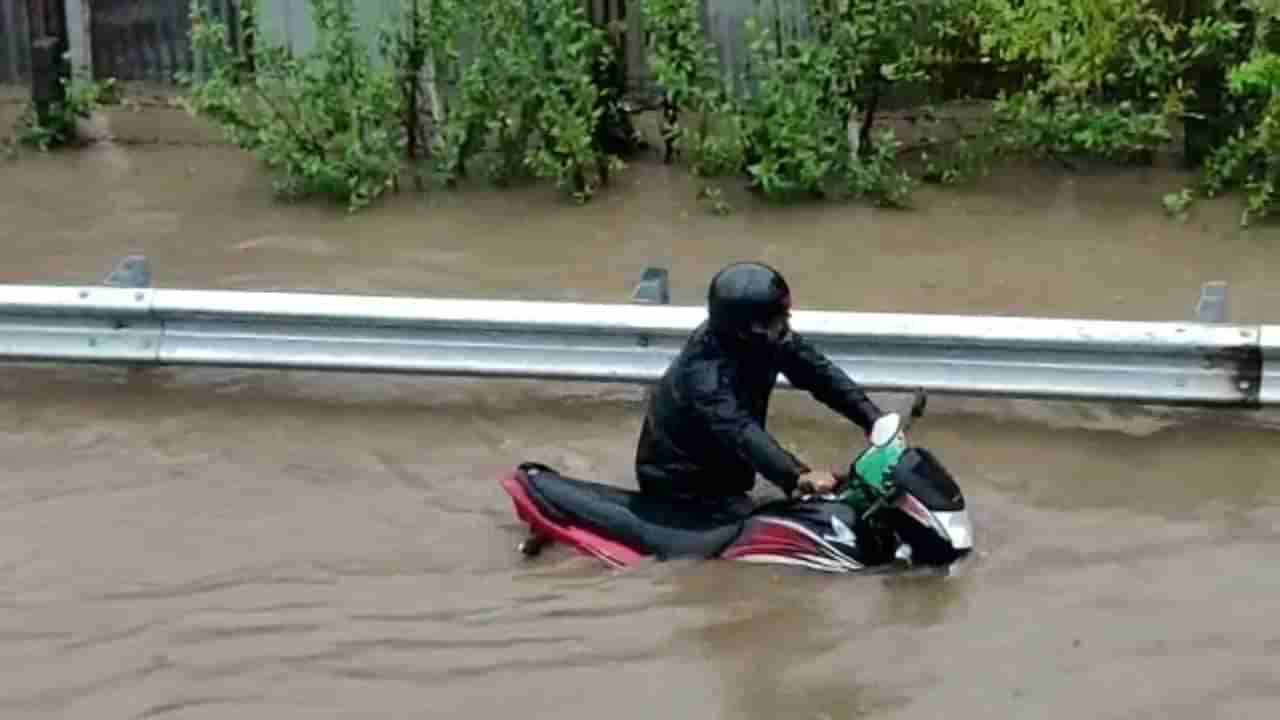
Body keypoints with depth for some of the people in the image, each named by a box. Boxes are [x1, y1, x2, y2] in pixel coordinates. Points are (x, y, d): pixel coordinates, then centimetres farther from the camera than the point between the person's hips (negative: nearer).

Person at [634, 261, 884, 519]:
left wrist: (871, 417, -18)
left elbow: (818, 370, -5)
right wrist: (797, 475, -62)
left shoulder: (769, 339, -11)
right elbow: (738, 430, -48)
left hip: (717, 468, 8)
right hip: (681, 480, -8)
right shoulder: (704, 370, -35)